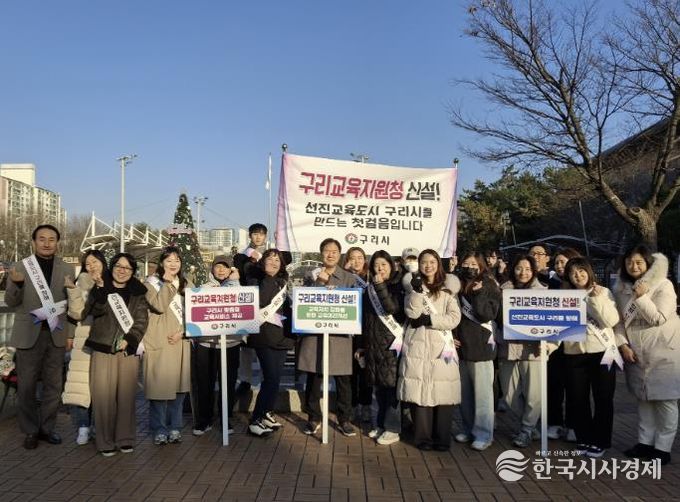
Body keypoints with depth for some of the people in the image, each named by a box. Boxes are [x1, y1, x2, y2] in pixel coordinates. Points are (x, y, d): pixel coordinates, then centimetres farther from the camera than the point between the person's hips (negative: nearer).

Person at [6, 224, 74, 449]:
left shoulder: (67, 269, 3)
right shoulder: (20, 267, -1)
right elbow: (10, 302, -2)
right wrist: (16, 284, -22)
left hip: (56, 334, 2)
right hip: (29, 334, -2)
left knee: (53, 385, 10)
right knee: (26, 386, 8)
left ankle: (47, 427, 24)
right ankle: (30, 430, 22)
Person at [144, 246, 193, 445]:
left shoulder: (187, 285, 14)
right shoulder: (152, 283, 1)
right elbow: (159, 306, -16)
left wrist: (182, 332, -5)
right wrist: (167, 282, -16)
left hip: (181, 342, 4)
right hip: (159, 342, -4)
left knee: (179, 385, 6)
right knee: (159, 385, -4)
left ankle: (174, 427, 17)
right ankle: (159, 429, 8)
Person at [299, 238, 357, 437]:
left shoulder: (349, 278, 7)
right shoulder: (312, 276, 9)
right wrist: (320, 282, -11)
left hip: (340, 333, 0)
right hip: (313, 333, 1)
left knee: (343, 380, 3)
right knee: (313, 378, 6)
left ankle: (344, 420, 17)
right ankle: (314, 418, 20)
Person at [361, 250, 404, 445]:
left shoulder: (398, 286, -2)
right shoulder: (370, 289, 13)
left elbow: (392, 309, -19)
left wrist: (381, 286, -21)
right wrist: (363, 344, 18)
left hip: (392, 343, -5)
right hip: (374, 344, 6)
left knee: (391, 384, -5)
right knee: (379, 385, 11)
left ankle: (393, 429, 3)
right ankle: (381, 424, 21)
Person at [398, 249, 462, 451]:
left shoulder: (448, 288, 9)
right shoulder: (413, 286, 12)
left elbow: (454, 318, -2)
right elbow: (412, 313, -4)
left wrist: (429, 319, -10)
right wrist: (417, 290, -16)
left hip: (442, 345, 0)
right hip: (417, 345, 0)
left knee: (443, 392, -4)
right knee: (419, 391, -3)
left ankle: (442, 438, 7)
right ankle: (423, 437, 7)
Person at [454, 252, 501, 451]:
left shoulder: (489, 288, -3)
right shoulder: (458, 288, 10)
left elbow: (487, 315, -15)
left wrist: (478, 293, -18)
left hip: (480, 347, -5)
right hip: (461, 346, 5)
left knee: (482, 393, 0)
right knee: (464, 392, 11)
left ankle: (484, 434, 9)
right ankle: (469, 429, 24)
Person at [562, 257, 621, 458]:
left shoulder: (603, 292, 0)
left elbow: (611, 321, -11)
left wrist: (596, 299, -17)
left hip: (602, 352, -2)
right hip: (574, 353, 2)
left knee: (603, 399, 5)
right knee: (577, 399, 7)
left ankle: (600, 441, 17)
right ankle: (583, 439, 22)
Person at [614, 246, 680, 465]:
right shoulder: (621, 288, 4)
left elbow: (659, 319, -17)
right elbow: (618, 320, 4)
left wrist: (641, 297, -24)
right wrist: (623, 345, -7)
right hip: (637, 354, 5)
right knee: (644, 398, 13)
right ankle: (645, 442, 24)